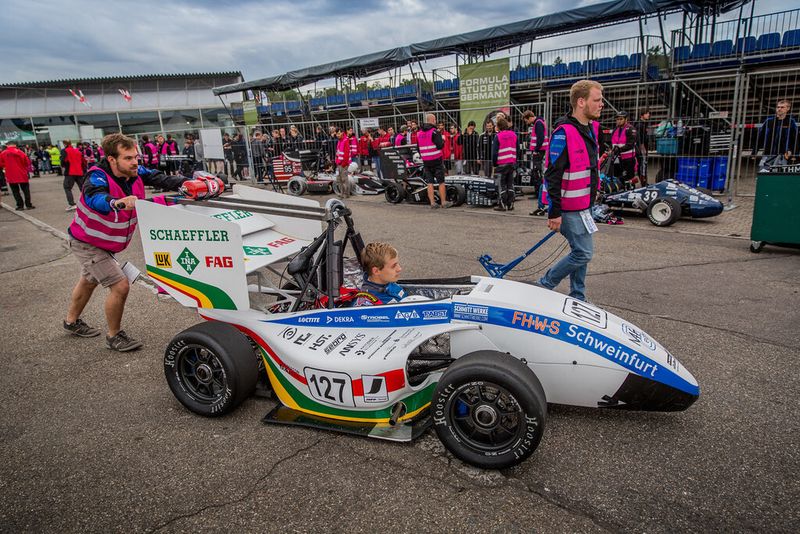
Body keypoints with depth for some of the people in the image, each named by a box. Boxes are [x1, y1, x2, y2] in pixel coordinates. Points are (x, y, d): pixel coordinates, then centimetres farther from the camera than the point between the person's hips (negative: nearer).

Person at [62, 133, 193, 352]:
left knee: (89, 281, 27)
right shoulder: (98, 177, -32)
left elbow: (161, 179, -21)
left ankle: (71, 321, 53)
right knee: (120, 286, -14)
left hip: (107, 242, 8)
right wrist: (117, 203, -73)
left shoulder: (135, 172, -16)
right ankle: (114, 336, 8)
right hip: (87, 243, -8)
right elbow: (94, 198, -52)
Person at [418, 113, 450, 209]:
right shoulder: (435, 131, -10)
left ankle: (432, 203, 5)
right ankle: (444, 202, 6)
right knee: (441, 182, 3)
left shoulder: (419, 133, 9)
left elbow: (418, 148, 13)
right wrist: (443, 140, 3)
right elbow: (440, 146, -17)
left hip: (425, 161, 5)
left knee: (429, 183, 6)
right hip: (436, 160, -5)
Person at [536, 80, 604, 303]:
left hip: (584, 206, 9)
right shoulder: (563, 133, -18)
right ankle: (544, 286, 8)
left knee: (580, 253, 14)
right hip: (569, 208, -9)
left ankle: (578, 298, 25)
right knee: (583, 254, -6)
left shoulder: (590, 128, 12)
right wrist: (554, 213, -21)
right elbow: (552, 175, -21)